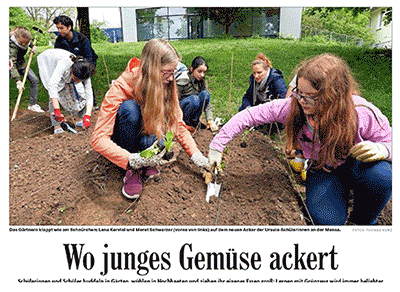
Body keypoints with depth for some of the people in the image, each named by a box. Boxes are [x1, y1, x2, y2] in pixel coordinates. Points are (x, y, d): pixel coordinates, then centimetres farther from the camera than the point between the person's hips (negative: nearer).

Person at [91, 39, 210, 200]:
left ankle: (147, 162, -3)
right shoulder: (121, 88, -29)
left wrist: (196, 155, -17)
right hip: (123, 137, -2)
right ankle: (132, 171, -22)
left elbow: (178, 123, -6)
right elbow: (98, 139, -34)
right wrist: (133, 160, -49)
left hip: (148, 134, 2)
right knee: (130, 108, -35)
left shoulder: (167, 87, -16)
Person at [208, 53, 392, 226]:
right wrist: (216, 146, -15)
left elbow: (389, 142, -10)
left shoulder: (363, 114, -27)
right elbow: (248, 116, -16)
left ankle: (363, 221, -4)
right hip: (322, 170, 1)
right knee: (327, 220, -28)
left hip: (355, 165, 0)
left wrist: (381, 149, -37)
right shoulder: (293, 107, -22)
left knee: (379, 175, -37)